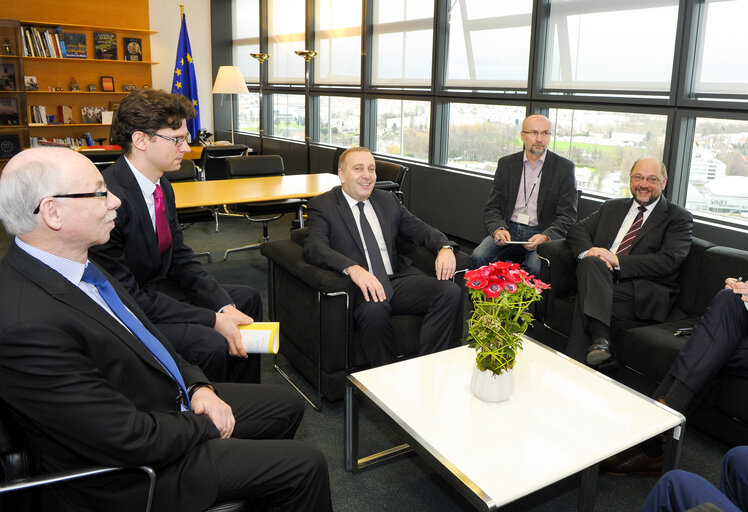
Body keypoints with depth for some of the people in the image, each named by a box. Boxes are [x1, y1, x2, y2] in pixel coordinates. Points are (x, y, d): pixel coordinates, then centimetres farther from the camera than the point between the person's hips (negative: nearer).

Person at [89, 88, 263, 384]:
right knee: (212, 345, -29)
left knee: (247, 299, 14)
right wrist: (213, 320, -25)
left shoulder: (161, 185, 1)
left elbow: (181, 259, 5)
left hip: (159, 287, 10)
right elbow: (124, 295, -26)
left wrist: (225, 308, -9)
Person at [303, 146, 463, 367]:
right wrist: (353, 268, -32)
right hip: (361, 286, -5)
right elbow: (314, 247, -12)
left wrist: (444, 248, -2)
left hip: (399, 280, 5)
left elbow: (420, 229, 22)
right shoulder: (322, 205, 4)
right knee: (374, 311, -38)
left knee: (451, 292, -20)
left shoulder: (387, 200, 20)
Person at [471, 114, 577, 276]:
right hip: (509, 228, 2)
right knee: (478, 256, -25)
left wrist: (545, 237, -20)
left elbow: (567, 216, -1)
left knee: (537, 266, -33)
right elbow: (492, 206, 8)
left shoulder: (564, 167, 2)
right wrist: (498, 229, -14)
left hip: (542, 232, -2)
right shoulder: (506, 163, 9)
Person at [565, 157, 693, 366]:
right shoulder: (612, 207, 23)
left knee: (585, 303, -32)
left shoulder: (678, 218, 8)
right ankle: (600, 340, -40)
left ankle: (574, 366, -26)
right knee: (590, 262, -32)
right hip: (601, 280, 4)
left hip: (644, 295, -4)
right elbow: (577, 230, 15)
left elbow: (669, 262, -7)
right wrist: (588, 252, -10)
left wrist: (617, 261, -17)